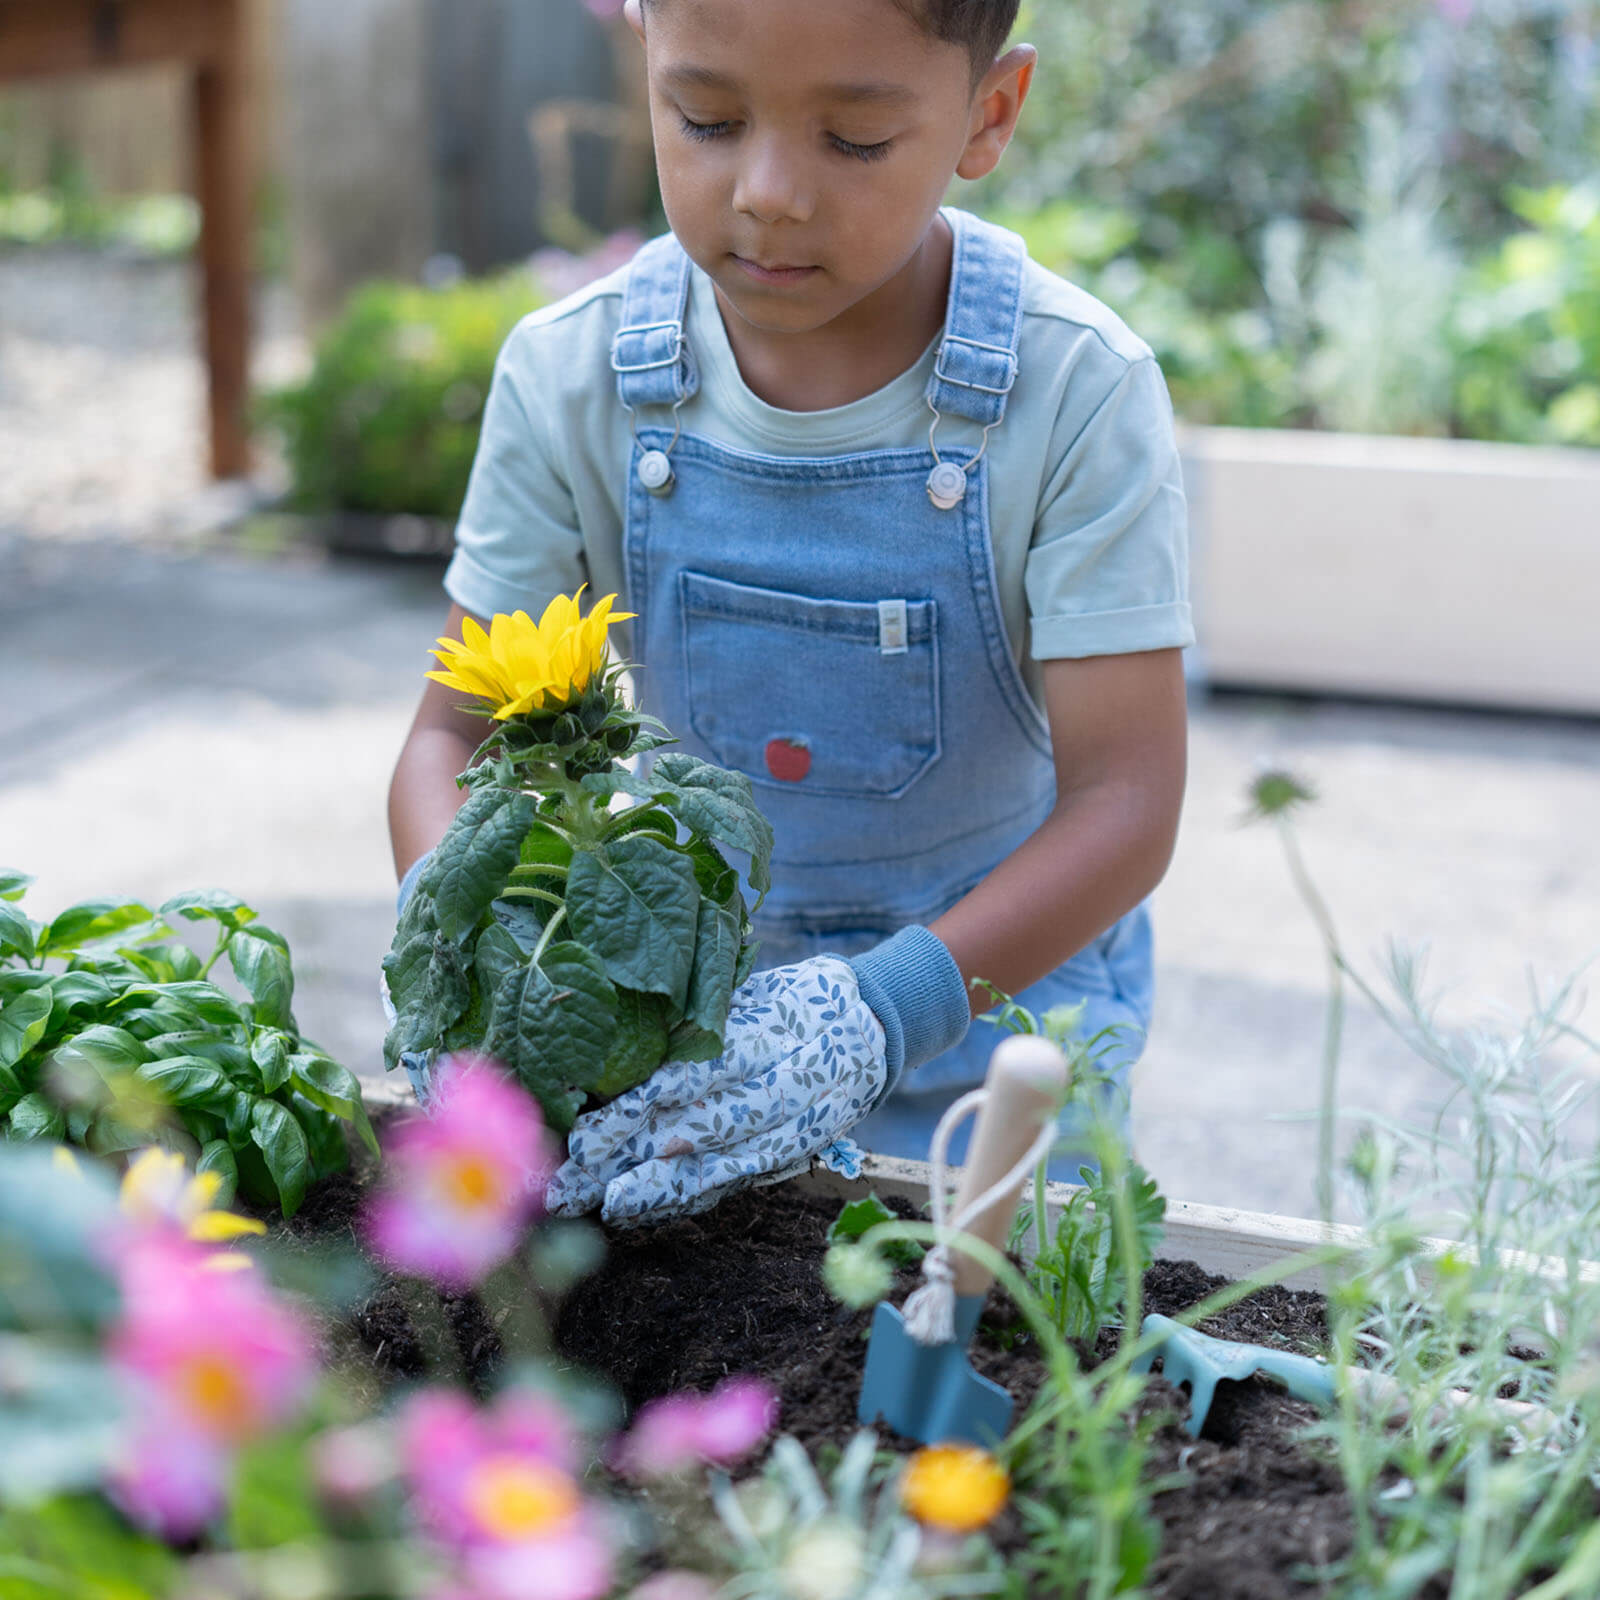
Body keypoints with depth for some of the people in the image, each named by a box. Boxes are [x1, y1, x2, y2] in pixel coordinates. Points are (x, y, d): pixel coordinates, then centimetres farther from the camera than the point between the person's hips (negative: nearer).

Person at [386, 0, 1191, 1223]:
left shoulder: (1080, 392, -22)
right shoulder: (572, 378, -14)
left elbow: (1126, 800, -23)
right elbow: (455, 731, -8)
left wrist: (874, 1013, -38)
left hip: (1000, 984, -2)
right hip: (696, 997, 2)